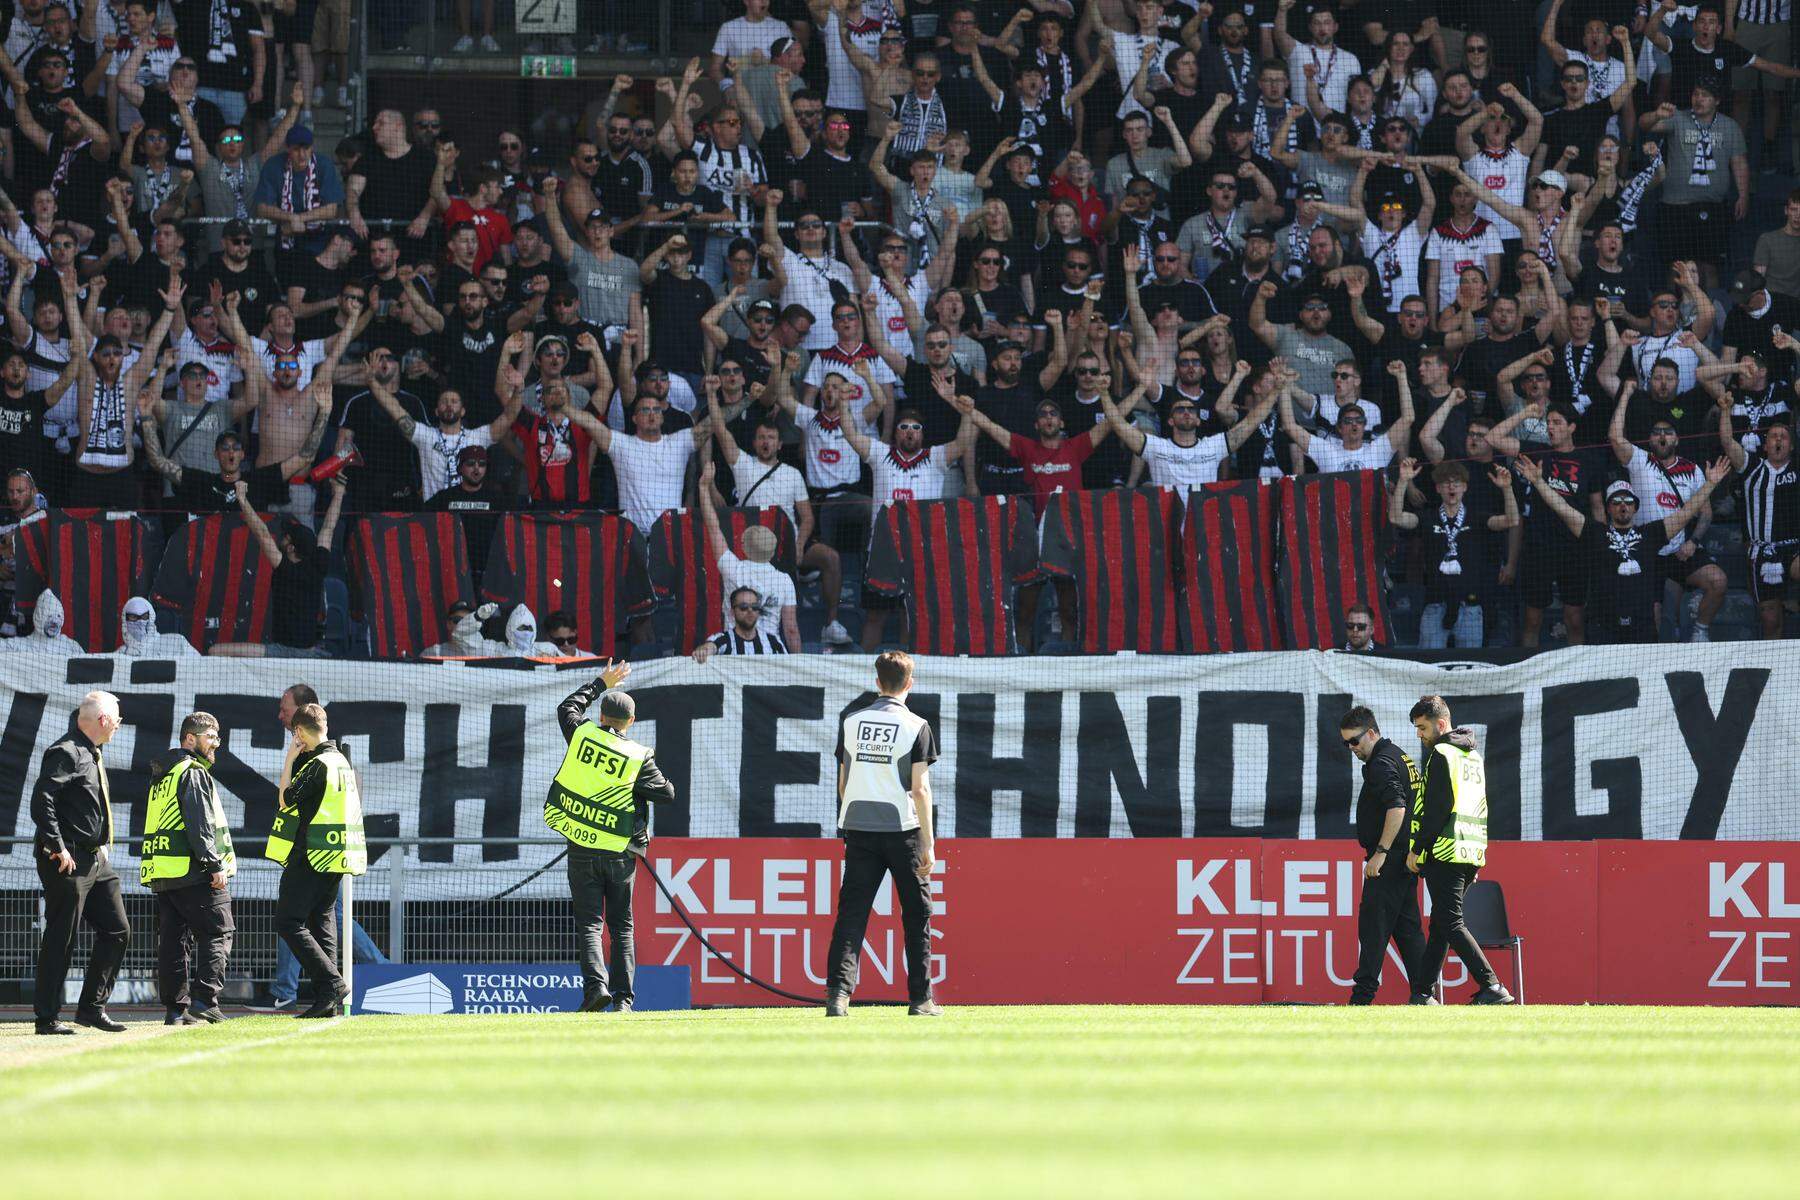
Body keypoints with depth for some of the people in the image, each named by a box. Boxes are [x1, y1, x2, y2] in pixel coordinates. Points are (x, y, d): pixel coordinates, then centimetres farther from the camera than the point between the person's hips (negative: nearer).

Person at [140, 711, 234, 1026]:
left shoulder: (163, 775, 21)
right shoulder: (194, 774, -8)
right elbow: (200, 825, -17)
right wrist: (215, 865, -17)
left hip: (162, 875, 9)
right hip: (193, 871, -9)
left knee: (174, 940, 8)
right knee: (218, 933, -3)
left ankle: (175, 1007, 6)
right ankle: (204, 1000, -13)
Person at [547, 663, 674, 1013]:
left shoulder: (583, 735, -4)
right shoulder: (638, 757, -8)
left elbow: (567, 707, 17)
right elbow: (667, 793, -3)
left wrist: (601, 683, 28)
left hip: (582, 850, 0)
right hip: (621, 853, 0)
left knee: (589, 924, 1)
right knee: (622, 926, 9)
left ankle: (596, 984, -18)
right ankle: (623, 997, 2)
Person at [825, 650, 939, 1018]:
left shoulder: (852, 722, 6)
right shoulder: (916, 726, -6)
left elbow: (843, 783, 9)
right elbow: (919, 789, -10)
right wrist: (928, 845, -7)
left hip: (859, 830, 3)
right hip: (902, 829, -3)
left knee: (851, 912, 0)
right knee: (917, 916, 9)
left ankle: (838, 990, -16)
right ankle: (920, 998, 10)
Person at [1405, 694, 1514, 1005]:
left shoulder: (1442, 754, -9)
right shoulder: (1473, 755, 20)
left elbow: (1436, 808, -16)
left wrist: (1417, 850, -11)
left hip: (1445, 853, -9)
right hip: (1472, 855, 9)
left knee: (1450, 924, -10)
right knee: (1440, 923, 13)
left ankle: (1492, 987, -20)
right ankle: (1422, 993, 14)